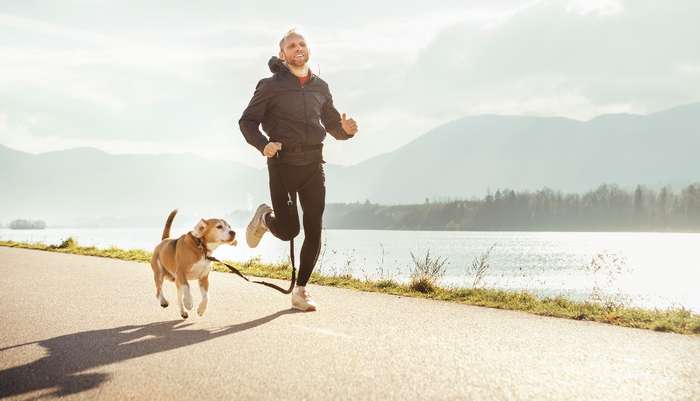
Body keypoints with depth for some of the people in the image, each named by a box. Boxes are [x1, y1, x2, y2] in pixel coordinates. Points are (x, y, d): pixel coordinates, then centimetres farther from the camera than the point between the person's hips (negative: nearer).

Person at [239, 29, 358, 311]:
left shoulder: (320, 87, 15)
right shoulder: (271, 86, 2)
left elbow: (332, 125, 23)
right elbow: (247, 121, 0)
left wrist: (346, 129, -2)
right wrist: (263, 144, -19)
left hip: (313, 164, 4)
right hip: (282, 163, -3)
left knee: (314, 232, -2)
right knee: (287, 230, -9)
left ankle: (300, 291, 11)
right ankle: (264, 217, 27)